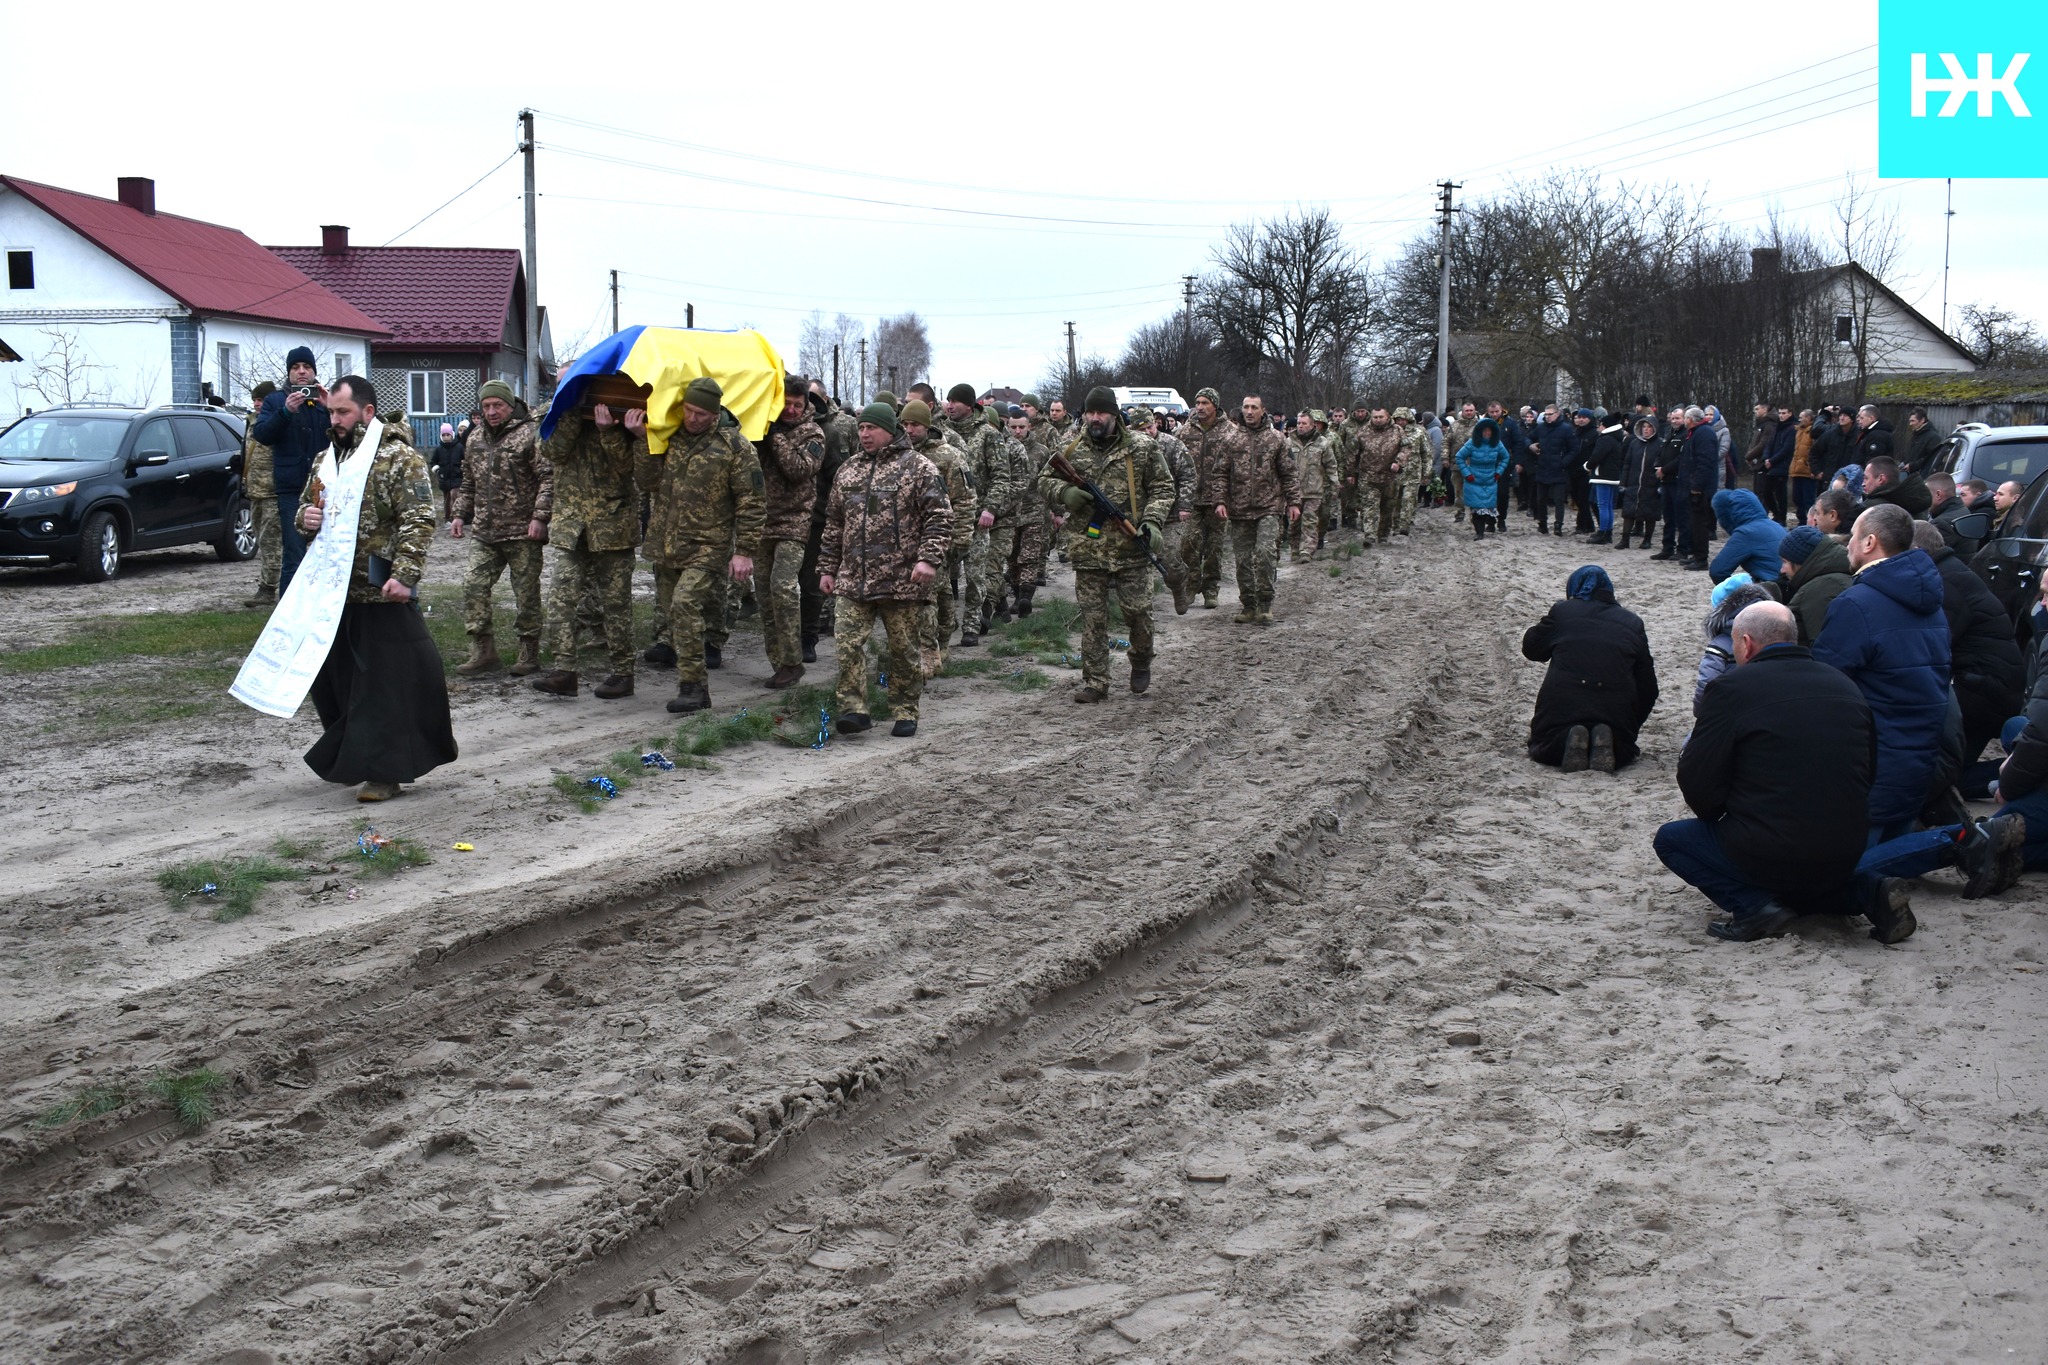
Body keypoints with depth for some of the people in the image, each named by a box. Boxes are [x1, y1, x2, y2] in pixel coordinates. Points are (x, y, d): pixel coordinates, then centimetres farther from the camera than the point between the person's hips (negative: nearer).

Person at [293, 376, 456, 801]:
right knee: (335, 679, 14)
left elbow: (418, 522, -14)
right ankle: (347, 759, 30)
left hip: (381, 593, -8)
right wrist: (306, 517, 2)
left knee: (386, 682, -3)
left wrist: (405, 575, -23)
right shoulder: (326, 459, 15)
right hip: (332, 591, 8)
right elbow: (306, 504, 27)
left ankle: (384, 771, 2)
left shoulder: (399, 458, -8)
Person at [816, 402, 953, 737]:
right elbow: (834, 524, 20)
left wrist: (928, 558, -19)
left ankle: (905, 713, 17)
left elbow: (940, 517, -8)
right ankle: (854, 710, -2)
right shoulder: (848, 471, 14)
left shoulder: (918, 467, -3)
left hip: (901, 580, -4)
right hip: (853, 580, 4)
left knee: (903, 649, 5)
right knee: (846, 642, -7)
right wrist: (827, 568, 16)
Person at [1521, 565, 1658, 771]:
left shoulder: (1561, 611, 9)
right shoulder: (1633, 623, 17)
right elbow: (1647, 685, 16)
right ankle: (1605, 742, -10)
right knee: (1623, 751, 26)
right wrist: (1633, 725, 26)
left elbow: (1531, 648, 18)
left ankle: (1568, 740, -14)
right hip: (1616, 707, 2)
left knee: (1541, 747, 21)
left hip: (1562, 703, -1)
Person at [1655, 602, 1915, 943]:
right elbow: (1869, 771, 16)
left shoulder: (1732, 689, -10)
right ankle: (1867, 892, 9)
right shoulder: (1846, 686, 8)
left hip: (1770, 854, -6)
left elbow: (1697, 785, -9)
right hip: (1846, 856, 7)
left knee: (1670, 838, 14)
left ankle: (1756, 905, -6)